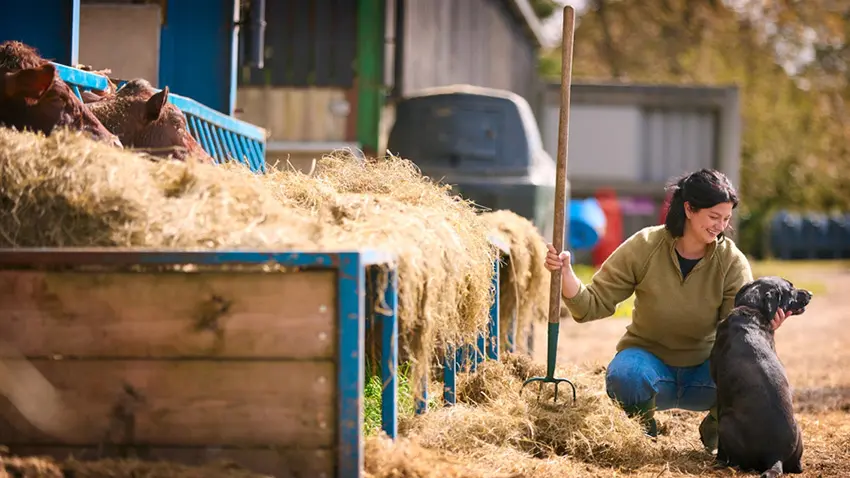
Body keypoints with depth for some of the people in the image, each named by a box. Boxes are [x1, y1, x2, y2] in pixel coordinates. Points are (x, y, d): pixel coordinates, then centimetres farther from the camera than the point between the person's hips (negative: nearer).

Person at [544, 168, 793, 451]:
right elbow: (593, 304, -12)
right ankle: (644, 431, 0)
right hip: (649, 358, -1)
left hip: (703, 369, 2)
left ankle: (715, 430, 4)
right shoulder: (645, 247, -13)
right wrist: (565, 273, -30)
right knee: (624, 375, -37)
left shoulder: (732, 262, -9)